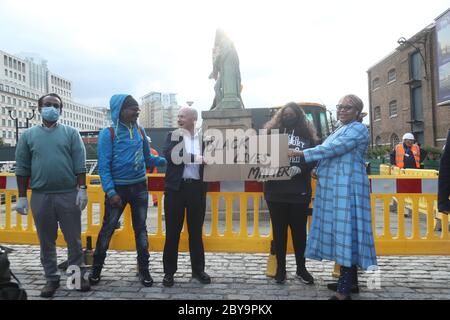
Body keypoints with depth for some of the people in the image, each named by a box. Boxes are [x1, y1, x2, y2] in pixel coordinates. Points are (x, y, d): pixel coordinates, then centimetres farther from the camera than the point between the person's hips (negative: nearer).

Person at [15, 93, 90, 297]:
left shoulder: (71, 133, 4)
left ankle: (78, 275, 20)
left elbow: (79, 164, 0)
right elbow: (22, 168, 7)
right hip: (40, 196, 2)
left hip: (69, 194, -1)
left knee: (74, 239, 6)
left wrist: (82, 189, -6)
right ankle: (52, 278, 26)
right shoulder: (28, 135, 8)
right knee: (46, 241, 12)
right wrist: (22, 197, 4)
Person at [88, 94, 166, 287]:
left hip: (140, 187, 4)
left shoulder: (140, 132, 4)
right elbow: (103, 166, -12)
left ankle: (144, 269, 21)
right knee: (108, 228, 8)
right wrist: (111, 192, -20)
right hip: (118, 188, -3)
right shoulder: (108, 134, -9)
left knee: (141, 229, 9)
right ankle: (96, 268, 27)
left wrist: (167, 160, -1)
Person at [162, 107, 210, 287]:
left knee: (196, 231, 11)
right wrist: (196, 158, -19)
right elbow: (168, 156, -13)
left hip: (197, 188, 1)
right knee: (172, 232, 5)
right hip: (176, 188, -1)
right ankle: (169, 272, 18)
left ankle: (198, 269, 25)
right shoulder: (173, 136, 5)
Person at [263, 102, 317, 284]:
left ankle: (301, 268, 25)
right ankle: (280, 268, 23)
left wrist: (299, 169, -19)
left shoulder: (307, 134, 6)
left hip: (299, 190, 0)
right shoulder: (272, 131, 7)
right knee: (279, 230, 9)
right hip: (276, 190, 0)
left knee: (299, 229, 10)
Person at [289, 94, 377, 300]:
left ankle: (344, 291, -7)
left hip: (347, 188, -9)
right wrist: (320, 171, 10)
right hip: (334, 188, 9)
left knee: (345, 232, -10)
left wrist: (302, 154, -17)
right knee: (342, 232, 12)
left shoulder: (357, 129, -7)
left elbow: (331, 149, -18)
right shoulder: (341, 130, 22)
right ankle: (350, 280, 24)